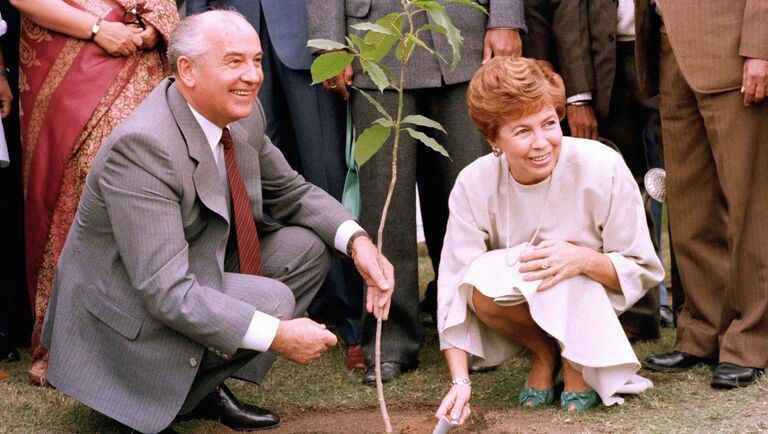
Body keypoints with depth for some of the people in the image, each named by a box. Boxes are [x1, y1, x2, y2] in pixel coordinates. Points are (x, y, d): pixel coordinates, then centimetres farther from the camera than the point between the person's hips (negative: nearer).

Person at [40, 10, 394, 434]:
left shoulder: (244, 115, -3)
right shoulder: (141, 147, -29)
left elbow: (290, 191, 14)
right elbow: (168, 294, -33)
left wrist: (357, 241, -5)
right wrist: (278, 335, -32)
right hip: (128, 323, -9)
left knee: (307, 247, 3)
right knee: (272, 299, -23)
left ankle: (204, 386, 3)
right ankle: (156, 396, -5)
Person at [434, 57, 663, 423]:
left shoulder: (602, 168, -22)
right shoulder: (475, 185, -17)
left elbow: (643, 272, -14)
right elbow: (453, 288, -18)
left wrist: (583, 259, -35)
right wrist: (460, 382, -28)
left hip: (588, 299, -2)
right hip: (523, 305, 2)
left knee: (565, 280, -36)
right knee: (482, 282, -32)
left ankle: (577, 362, -2)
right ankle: (543, 353, 0)